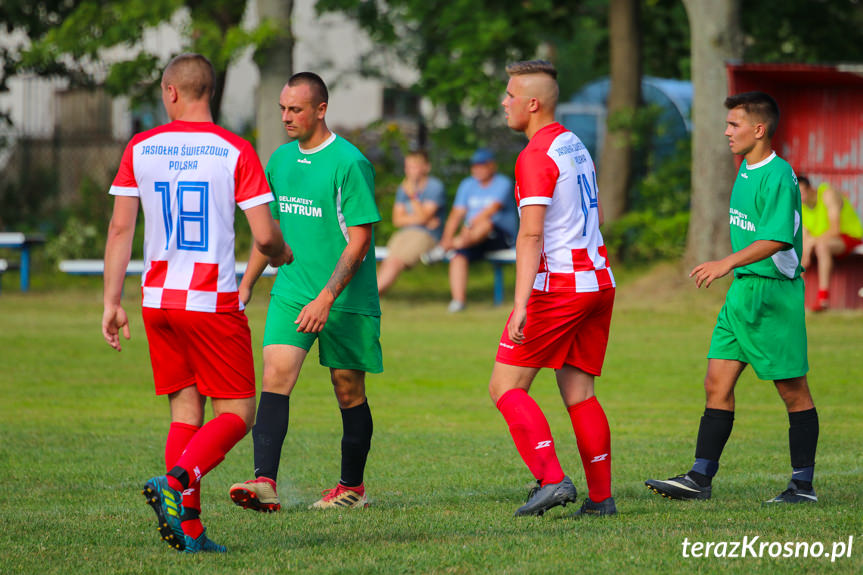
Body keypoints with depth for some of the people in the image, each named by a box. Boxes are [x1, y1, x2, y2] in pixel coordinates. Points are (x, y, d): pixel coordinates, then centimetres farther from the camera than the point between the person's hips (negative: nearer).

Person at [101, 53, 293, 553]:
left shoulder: (139, 149, 4)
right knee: (236, 414, 3)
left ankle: (189, 528, 2)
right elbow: (264, 235, -9)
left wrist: (112, 302, 8)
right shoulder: (235, 151, -6)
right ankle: (177, 479, -23)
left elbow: (120, 228, 3)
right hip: (214, 300, -4)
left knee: (186, 409, 11)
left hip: (158, 300, 4)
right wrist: (281, 255, 14)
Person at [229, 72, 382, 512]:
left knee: (349, 391, 6)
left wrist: (326, 298, -22)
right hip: (291, 291, 5)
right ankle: (264, 482, -22)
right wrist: (245, 285, 16)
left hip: (346, 299, -5)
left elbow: (359, 241, -15)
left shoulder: (348, 163, -12)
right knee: (275, 375, -13)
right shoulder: (280, 160, 9)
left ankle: (352, 487, 22)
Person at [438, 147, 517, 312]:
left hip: (501, 237, -5)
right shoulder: (467, 185, 16)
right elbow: (456, 215, 8)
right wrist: (446, 238, -9)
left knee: (485, 223, -38)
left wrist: (469, 227, -31)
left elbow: (491, 209, -19)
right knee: (458, 255, -27)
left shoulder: (502, 183, -3)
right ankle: (458, 300, -35)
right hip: (473, 238, 5)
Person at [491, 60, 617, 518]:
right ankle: (600, 496, 5)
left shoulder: (536, 156, -12)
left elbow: (531, 235, -21)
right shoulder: (575, 145, 15)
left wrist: (520, 304, -26)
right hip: (599, 280, 9)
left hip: (558, 286, -9)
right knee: (578, 392, 10)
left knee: (505, 388, -3)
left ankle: (551, 479, -16)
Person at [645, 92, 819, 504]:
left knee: (793, 392, 1)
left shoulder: (779, 176, -16)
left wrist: (727, 263, -33)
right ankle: (701, 477, 1)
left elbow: (777, 239, -27)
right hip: (741, 289, 9)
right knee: (716, 385, 2)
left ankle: (803, 484, 8)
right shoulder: (746, 171, 13)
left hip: (774, 294, -9)